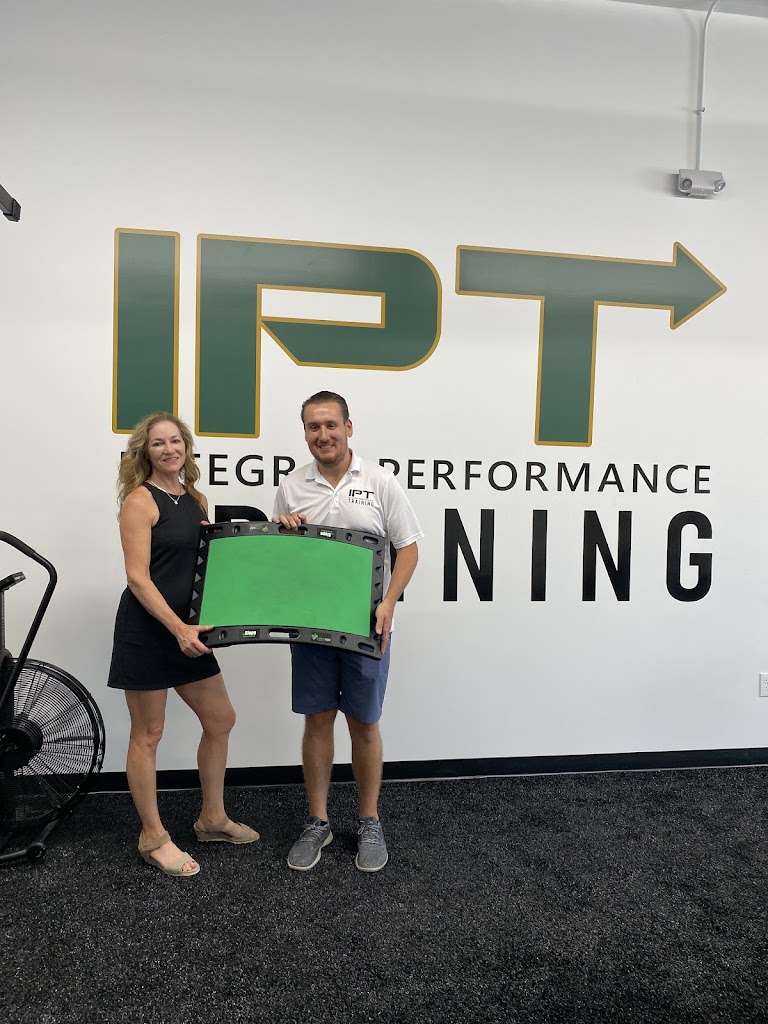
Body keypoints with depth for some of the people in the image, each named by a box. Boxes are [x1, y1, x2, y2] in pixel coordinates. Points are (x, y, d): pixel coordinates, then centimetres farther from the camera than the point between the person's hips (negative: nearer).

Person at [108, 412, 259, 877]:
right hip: (147, 629, -7)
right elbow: (137, 577, -17)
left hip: (186, 628, 7)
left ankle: (213, 819, 31)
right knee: (148, 735, 6)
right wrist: (178, 628, -24)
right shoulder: (140, 499, -11)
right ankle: (154, 838, 22)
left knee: (220, 720, 13)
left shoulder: (197, 499, 9)